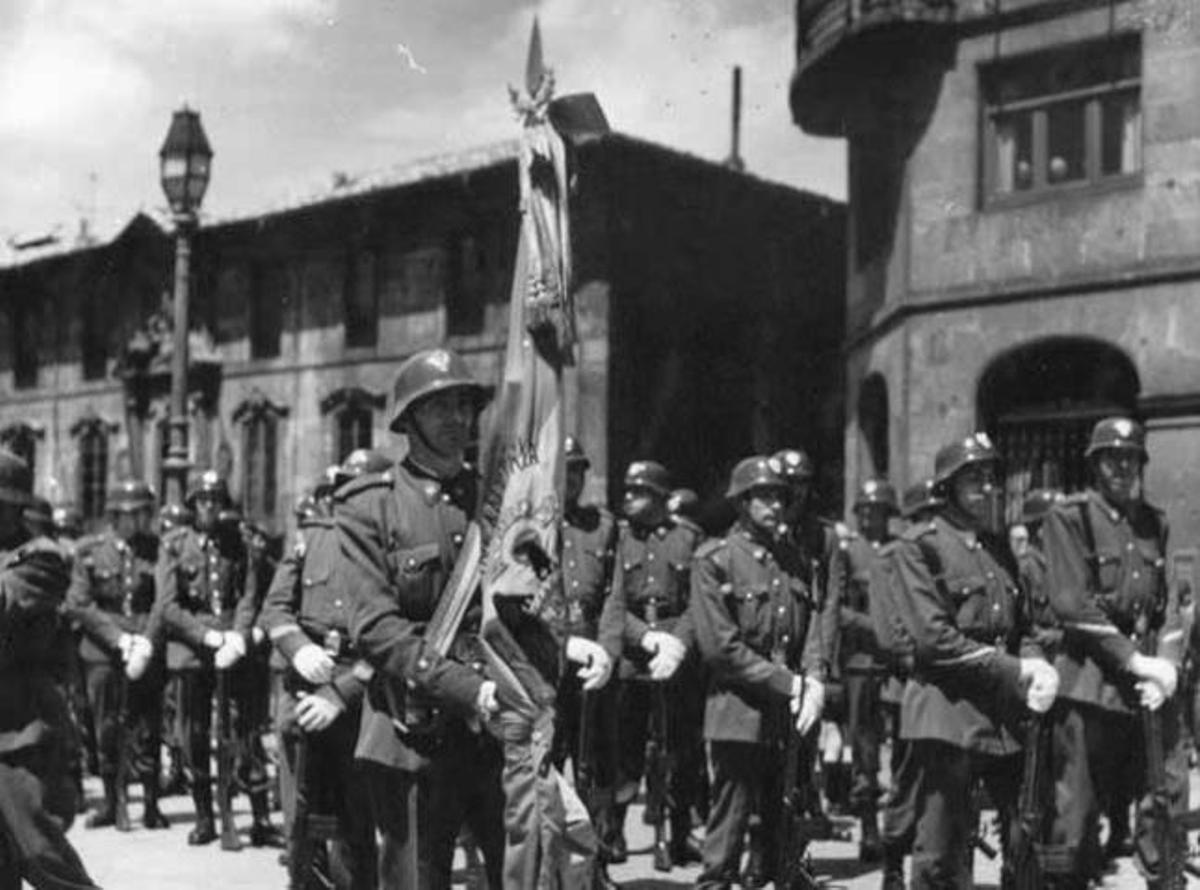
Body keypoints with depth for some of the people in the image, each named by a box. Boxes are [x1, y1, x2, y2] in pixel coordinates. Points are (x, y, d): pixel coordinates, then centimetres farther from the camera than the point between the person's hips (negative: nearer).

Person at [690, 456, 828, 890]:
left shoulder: (792, 558, 13)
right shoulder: (714, 559, -6)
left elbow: (811, 626, 10)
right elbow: (720, 646, -12)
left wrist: (813, 683, -8)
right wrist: (787, 684, -12)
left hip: (790, 713, 6)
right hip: (740, 712, -6)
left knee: (785, 825, 11)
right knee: (730, 818, -3)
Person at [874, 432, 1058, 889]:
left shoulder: (998, 547, 16)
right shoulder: (918, 546, -6)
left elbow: (1019, 626, 18)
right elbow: (934, 638, -13)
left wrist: (1036, 665, -5)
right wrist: (1014, 670, -14)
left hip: (1005, 713, 7)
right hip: (949, 712, -7)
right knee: (942, 851, -3)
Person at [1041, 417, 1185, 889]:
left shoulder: (1153, 522, 14)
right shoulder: (1068, 517, -3)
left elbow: (1169, 603, 11)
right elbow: (1073, 604, -11)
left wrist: (1167, 665, -6)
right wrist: (1134, 660, -15)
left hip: (1150, 688, 5)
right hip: (1092, 684, -5)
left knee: (1167, 807, 5)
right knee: (1075, 816, -1)